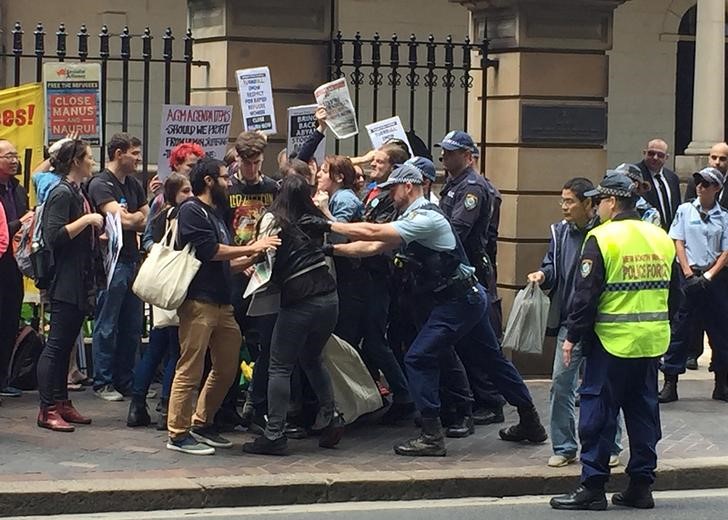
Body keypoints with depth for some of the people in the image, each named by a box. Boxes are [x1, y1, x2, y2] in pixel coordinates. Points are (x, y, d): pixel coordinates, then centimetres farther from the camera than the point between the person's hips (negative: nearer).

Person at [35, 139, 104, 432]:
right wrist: (87, 220, -21)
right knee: (56, 344, -8)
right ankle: (47, 410, -7)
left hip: (80, 284, 10)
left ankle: (62, 404, 17)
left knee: (66, 344, 12)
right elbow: (55, 236, -22)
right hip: (65, 283, -10)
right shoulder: (62, 194, -12)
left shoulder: (79, 194, 17)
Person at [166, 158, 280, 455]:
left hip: (221, 302, 10)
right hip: (197, 300, -10)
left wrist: (253, 257, 9)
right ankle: (178, 434, -3)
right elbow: (210, 251, -15)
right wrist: (251, 248, -9)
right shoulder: (191, 210, -6)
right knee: (190, 369, -8)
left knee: (227, 366, 13)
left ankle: (202, 424, 24)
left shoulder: (216, 214, 22)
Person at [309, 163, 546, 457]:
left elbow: (372, 233, -24)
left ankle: (432, 437, -9)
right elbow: (373, 247, 11)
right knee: (492, 359, 17)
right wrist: (333, 249, 3)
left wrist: (328, 226, -18)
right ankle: (530, 424, 26)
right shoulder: (410, 220, 14)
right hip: (469, 298, 11)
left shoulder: (425, 217, -17)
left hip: (457, 301, -11)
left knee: (418, 359, -10)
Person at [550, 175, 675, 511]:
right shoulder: (662, 238, 9)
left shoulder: (602, 238, -11)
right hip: (654, 341, 6)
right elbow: (669, 290, 15)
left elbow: (586, 294, -12)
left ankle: (592, 487, 1)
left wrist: (573, 336, -5)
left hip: (613, 342, -6)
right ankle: (641, 486, 15)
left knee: (598, 413, 0)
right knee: (644, 413, 12)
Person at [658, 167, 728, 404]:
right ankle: (670, 383, -1)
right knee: (680, 328, -3)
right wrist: (689, 274, -7)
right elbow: (678, 242, 2)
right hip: (689, 275, -1)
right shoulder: (685, 210, 4)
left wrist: (709, 276, -9)